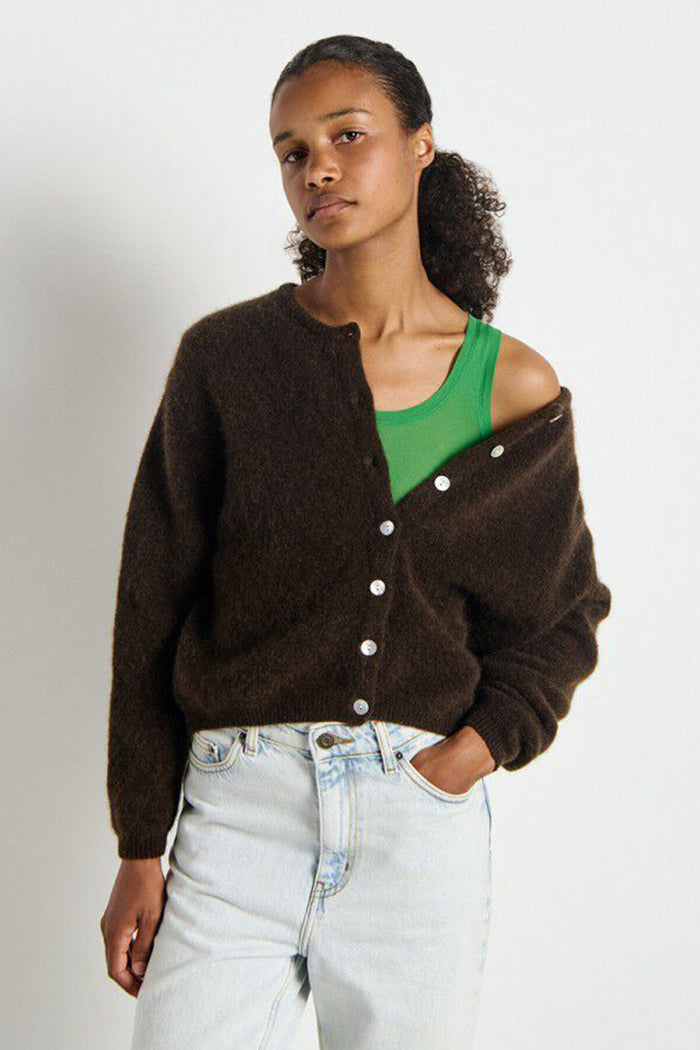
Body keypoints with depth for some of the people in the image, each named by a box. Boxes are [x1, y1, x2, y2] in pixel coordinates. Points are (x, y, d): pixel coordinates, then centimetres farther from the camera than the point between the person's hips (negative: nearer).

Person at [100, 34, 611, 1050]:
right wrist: (140, 850, 1)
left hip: (428, 821, 1)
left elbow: (564, 614, 12)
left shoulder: (513, 386, 2)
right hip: (239, 811, 0)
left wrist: (474, 749, -6)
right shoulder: (226, 356, 1)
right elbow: (153, 611, 2)